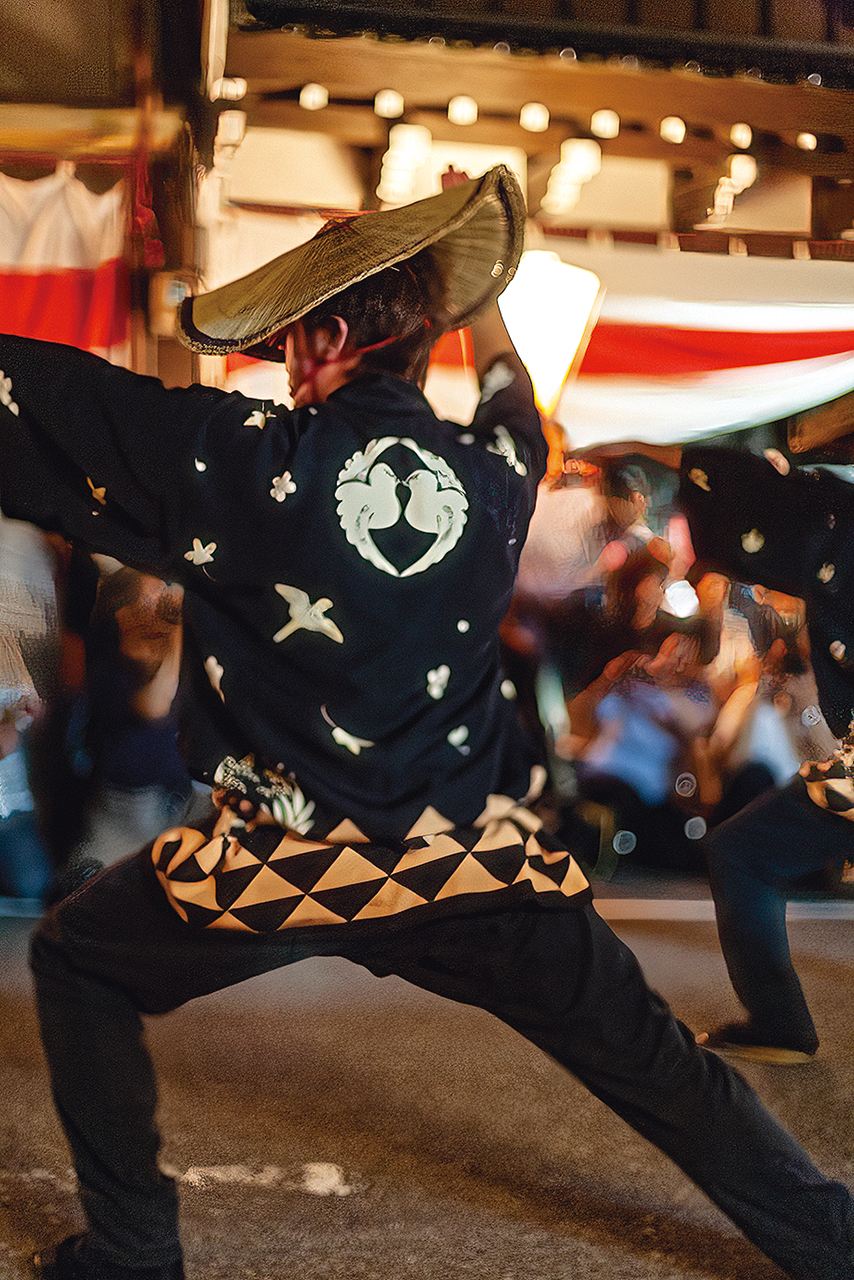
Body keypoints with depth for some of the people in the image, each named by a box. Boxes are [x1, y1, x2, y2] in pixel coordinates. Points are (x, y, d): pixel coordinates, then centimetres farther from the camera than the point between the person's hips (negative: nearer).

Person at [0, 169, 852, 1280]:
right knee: (656, 1063, 17)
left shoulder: (253, 460, -11)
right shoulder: (489, 477, 1)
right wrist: (475, 305, 41)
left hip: (286, 865, -3)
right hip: (476, 863, 4)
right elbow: (517, 416, 28)